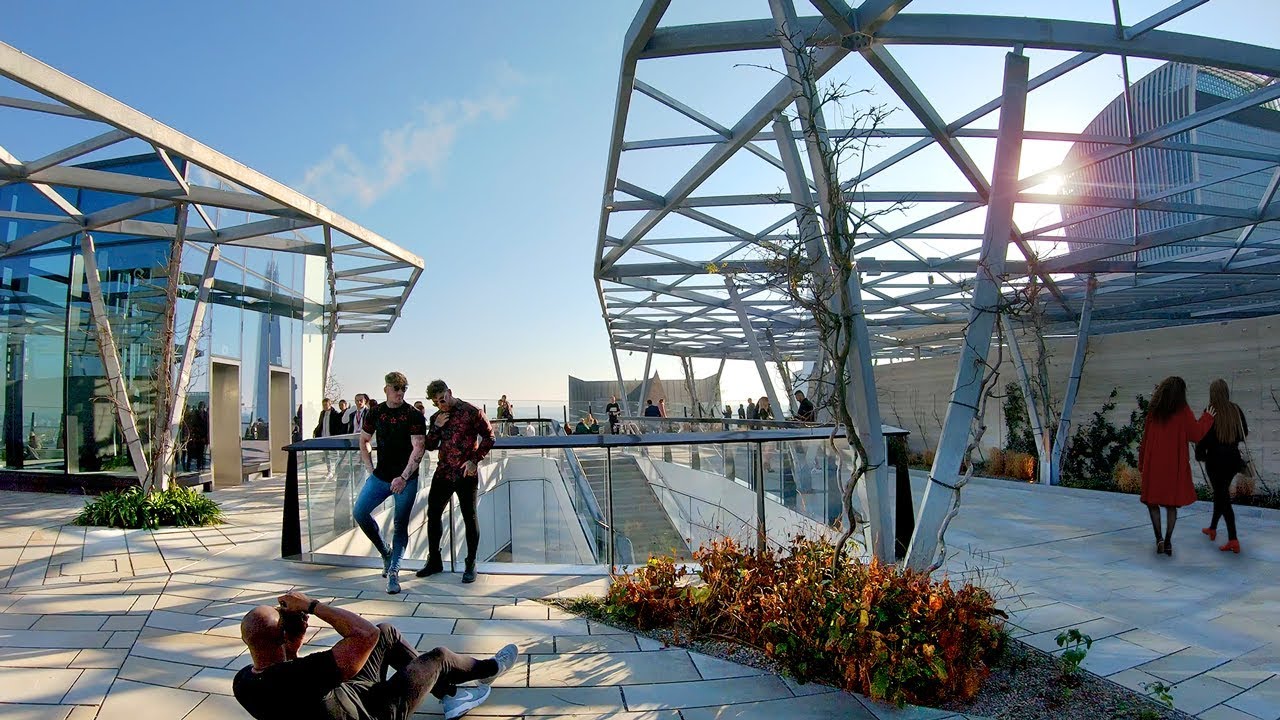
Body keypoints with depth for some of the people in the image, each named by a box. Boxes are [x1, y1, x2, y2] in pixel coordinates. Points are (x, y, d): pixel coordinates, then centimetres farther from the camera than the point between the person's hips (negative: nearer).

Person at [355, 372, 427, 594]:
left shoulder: (413, 415, -8)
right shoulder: (375, 413, 4)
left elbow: (419, 448, -14)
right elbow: (364, 441, 18)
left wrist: (403, 478, -22)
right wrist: (370, 469, 8)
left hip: (406, 479, -4)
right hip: (380, 476, 4)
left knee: (400, 525, 0)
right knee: (359, 512, -7)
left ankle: (393, 572, 9)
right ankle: (385, 553, 14)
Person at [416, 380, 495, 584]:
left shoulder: (471, 412, -8)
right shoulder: (436, 417, 9)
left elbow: (489, 437, -6)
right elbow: (430, 446, 10)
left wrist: (474, 460, -14)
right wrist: (436, 427, -6)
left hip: (466, 474, -6)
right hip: (442, 473, 6)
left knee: (470, 518, 2)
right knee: (433, 515, 10)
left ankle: (471, 565, 14)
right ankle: (434, 561, 26)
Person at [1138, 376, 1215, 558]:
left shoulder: (1153, 412, -2)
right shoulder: (1184, 413, -7)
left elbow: (1145, 438, 2)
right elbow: (1196, 435, -2)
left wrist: (1141, 463, 10)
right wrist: (1207, 418, 13)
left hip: (1154, 464, 0)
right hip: (1175, 466, 0)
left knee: (1152, 501, 11)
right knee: (1172, 503, 11)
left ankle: (1159, 538, -3)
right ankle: (1168, 541, 11)